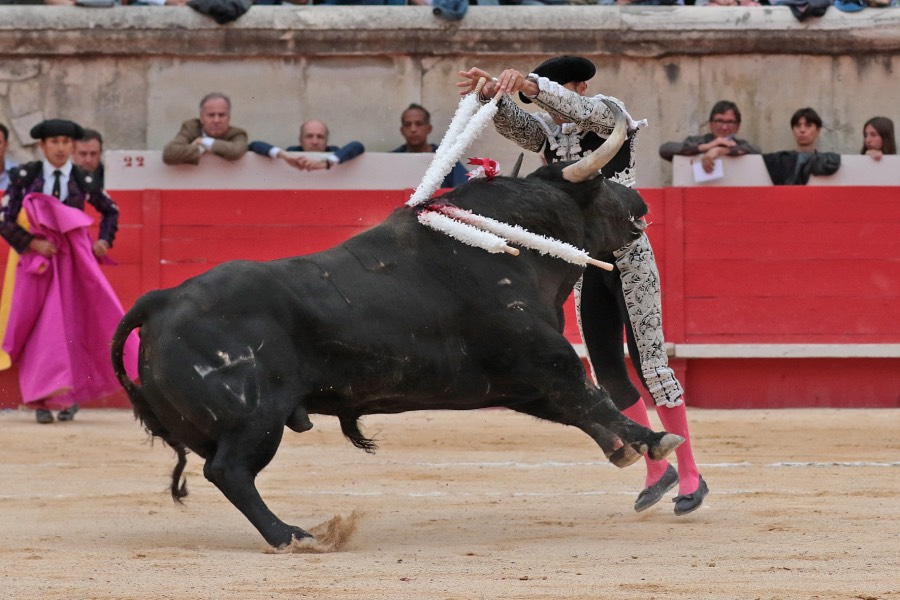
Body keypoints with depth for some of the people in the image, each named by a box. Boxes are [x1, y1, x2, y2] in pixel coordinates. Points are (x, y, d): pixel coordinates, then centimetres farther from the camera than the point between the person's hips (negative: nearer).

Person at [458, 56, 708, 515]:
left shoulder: (609, 112, -6)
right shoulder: (548, 132, 8)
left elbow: (576, 107, -28)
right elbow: (508, 120, -10)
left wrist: (526, 83, -45)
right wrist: (489, 93, -33)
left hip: (629, 257, -6)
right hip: (585, 265, 6)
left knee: (649, 363, -8)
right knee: (607, 373, 4)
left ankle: (690, 475, 0)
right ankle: (657, 471, 18)